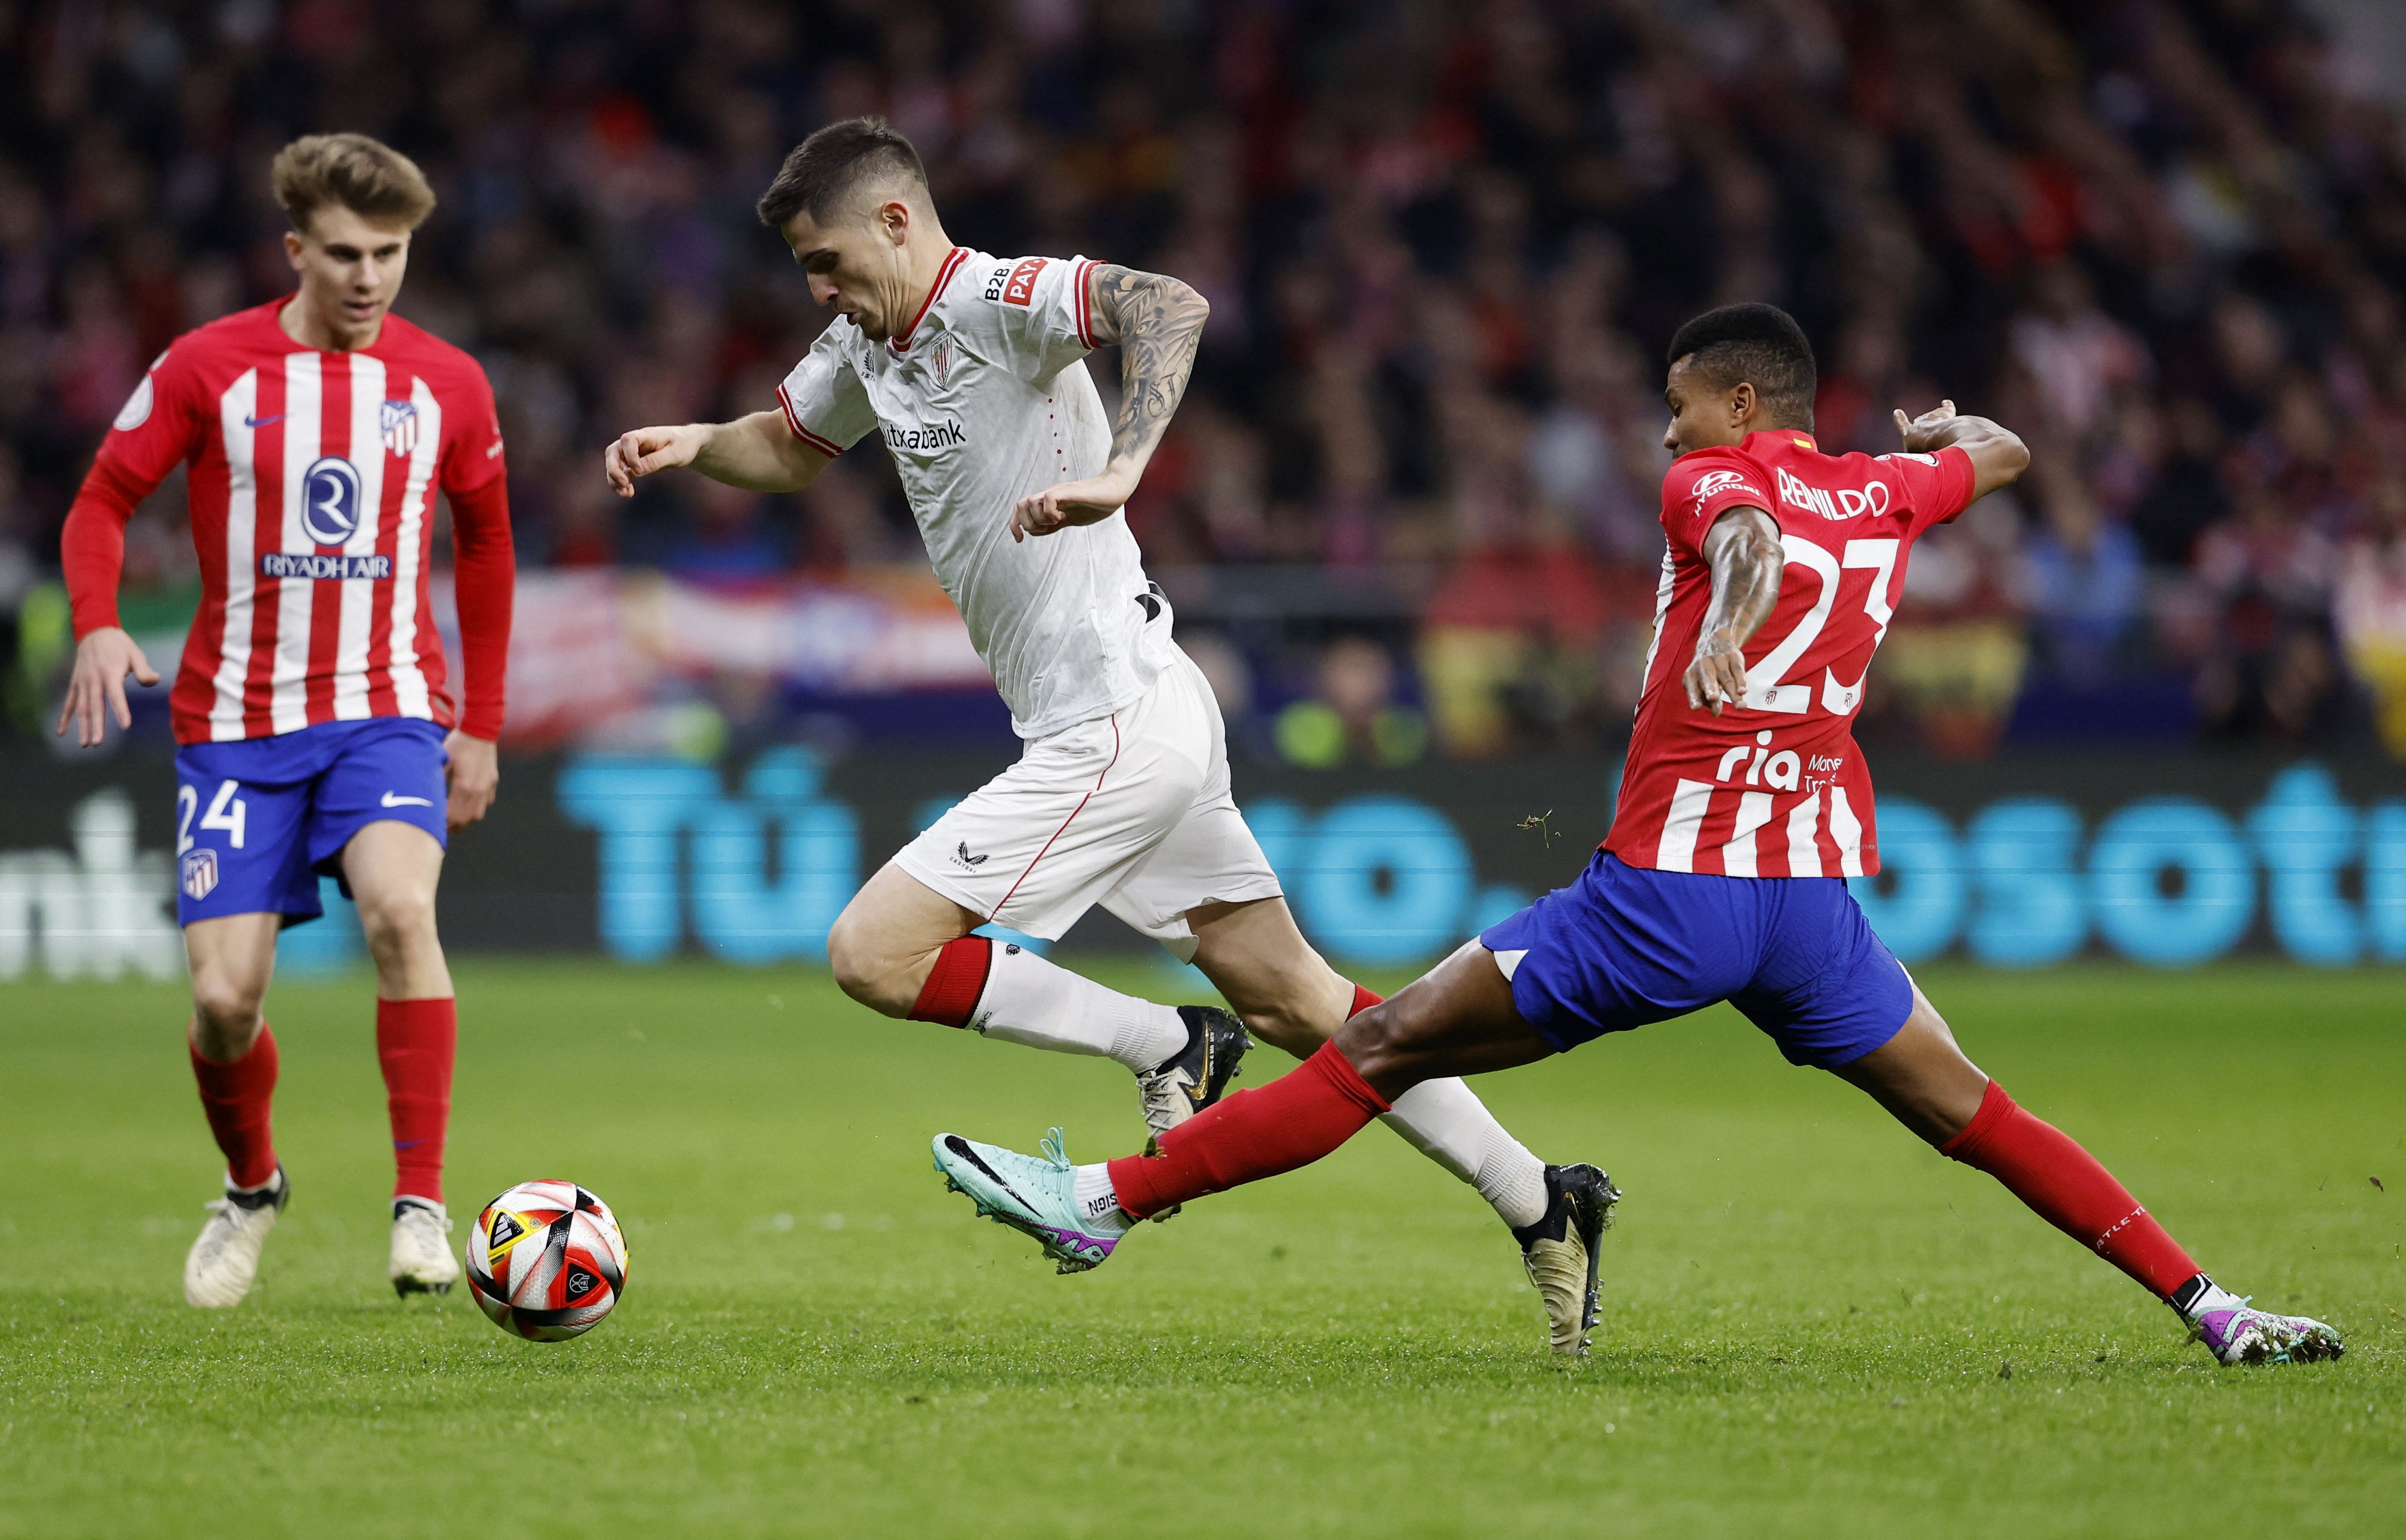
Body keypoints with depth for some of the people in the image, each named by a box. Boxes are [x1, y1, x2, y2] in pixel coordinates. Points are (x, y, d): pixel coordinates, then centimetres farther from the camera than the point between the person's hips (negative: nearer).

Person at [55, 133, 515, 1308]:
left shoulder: (446, 386, 3)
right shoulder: (206, 369, -2)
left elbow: (484, 545, 17)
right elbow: (103, 503, 4)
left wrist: (482, 726, 16)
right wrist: (97, 626, -15)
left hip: (387, 712, 0)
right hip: (236, 723, 0)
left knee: (399, 905, -30)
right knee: (225, 998, -5)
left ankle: (422, 1207, -25)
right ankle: (250, 1190, 27)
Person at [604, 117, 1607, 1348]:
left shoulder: (995, 302, -16)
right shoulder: (868, 344, 12)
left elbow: (1169, 306, -33)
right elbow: (790, 449, 31)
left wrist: (1117, 472, -45)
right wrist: (693, 445, 11)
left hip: (1115, 729, -10)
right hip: (1152, 728, 10)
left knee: (873, 956, -12)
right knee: (1296, 1004, 13)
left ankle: (1167, 1048, -2)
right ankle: (1543, 1210, 17)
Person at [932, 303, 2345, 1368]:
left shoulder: (1713, 482, 0)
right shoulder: (1885, 495, 16)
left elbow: (1751, 538, -25)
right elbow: (2001, 453, 37)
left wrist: (1729, 619, -47)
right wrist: (1940, 425, 60)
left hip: (1671, 888, -5)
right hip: (1820, 887, 5)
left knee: (1386, 1049, -3)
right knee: (1975, 1119, 13)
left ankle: (1106, 1199, -3)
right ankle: (2214, 1308, 4)